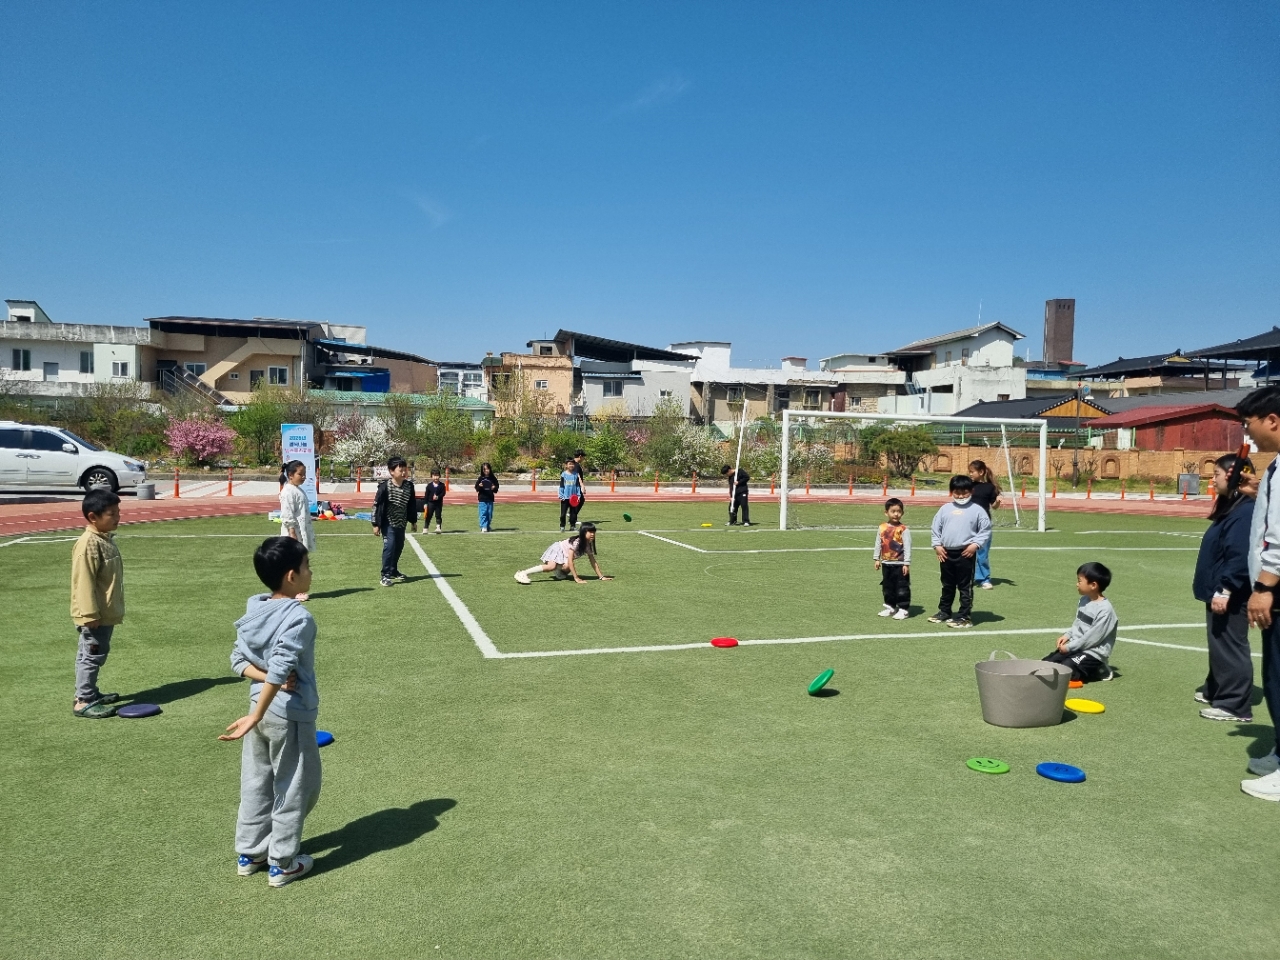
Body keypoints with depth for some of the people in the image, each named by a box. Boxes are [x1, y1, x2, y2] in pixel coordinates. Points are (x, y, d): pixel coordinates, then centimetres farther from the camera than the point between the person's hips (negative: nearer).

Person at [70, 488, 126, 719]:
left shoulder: (106, 539, 10)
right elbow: (84, 582, -23)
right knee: (92, 655, -4)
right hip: (95, 616, -10)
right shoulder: (88, 544, -21)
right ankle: (83, 702, 3)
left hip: (106, 614, 10)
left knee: (93, 655, 19)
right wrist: (90, 615, -23)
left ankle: (91, 693, 30)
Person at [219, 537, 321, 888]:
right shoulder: (299, 618, -23)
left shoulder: (253, 610, 1)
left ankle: (249, 854, 32)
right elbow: (279, 671, -27)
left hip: (261, 707, 8)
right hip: (291, 714, -7)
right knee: (293, 789, 9)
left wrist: (267, 678, -8)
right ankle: (282, 864, 19)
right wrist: (255, 717, -23)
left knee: (256, 784, 19)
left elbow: (239, 660, 4)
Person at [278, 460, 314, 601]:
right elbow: (287, 515, -19)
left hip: (302, 532, 9)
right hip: (293, 532, -9)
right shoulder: (288, 492, -14)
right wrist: (292, 533, -22)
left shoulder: (298, 490, 16)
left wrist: (309, 533, 20)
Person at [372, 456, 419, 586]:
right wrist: (376, 524, -13)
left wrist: (413, 521, 12)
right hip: (388, 523, -5)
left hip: (401, 523, 6)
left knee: (399, 547, 13)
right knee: (389, 546, -13)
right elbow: (376, 505, -14)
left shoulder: (409, 485, -4)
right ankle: (385, 575, -6)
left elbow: (412, 505, 8)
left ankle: (393, 571, 30)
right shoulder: (385, 486, -19)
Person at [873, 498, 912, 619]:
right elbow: (878, 544, 9)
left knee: (902, 588, 1)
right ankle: (890, 607, 29)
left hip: (900, 565, -5)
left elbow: (907, 547, -12)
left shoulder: (903, 529, -11)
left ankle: (903, 609, 10)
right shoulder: (882, 528, 2)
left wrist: (906, 563, -14)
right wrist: (877, 559, 7)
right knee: (887, 587, 15)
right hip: (886, 564, 5)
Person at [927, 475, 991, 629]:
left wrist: (976, 544, -12)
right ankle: (944, 612, 31)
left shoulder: (977, 510, -2)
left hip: (965, 553, -4)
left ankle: (965, 616, 7)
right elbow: (935, 527, 10)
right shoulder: (945, 508, 7)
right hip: (946, 553, 4)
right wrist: (937, 545, 2)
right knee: (947, 585, 18)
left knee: (965, 587, 1)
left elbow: (986, 529, -2)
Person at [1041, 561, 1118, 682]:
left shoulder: (1105, 610, -21)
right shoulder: (1084, 600, 6)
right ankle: (1089, 668, 11)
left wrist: (1070, 647, -15)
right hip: (1075, 647, 8)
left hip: (1093, 653, -8)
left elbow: (1092, 637, -20)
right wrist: (1067, 635, 2)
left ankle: (1097, 670, -1)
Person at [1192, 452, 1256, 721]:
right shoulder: (1229, 507, 13)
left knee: (1230, 647, -4)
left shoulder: (1245, 511, -20)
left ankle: (1236, 705, 3)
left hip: (1231, 596, -11)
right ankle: (1216, 691, 33)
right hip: (1219, 592, 11)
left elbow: (1240, 557, -26)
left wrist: (1225, 590, -26)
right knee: (1219, 645, 20)